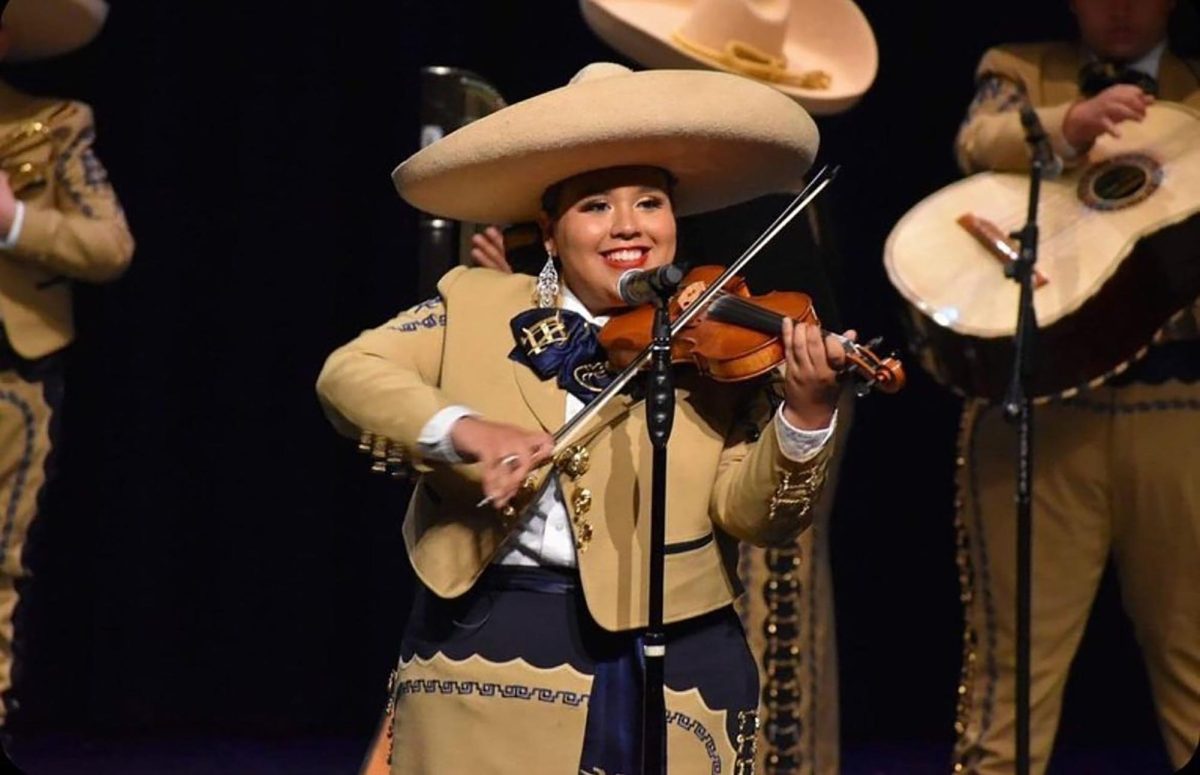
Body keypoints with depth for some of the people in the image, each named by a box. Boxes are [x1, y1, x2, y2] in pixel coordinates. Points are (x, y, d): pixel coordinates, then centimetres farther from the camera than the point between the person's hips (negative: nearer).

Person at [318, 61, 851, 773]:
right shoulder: (476, 303, 7)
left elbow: (753, 514, -5)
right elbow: (348, 373, -4)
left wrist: (806, 416, -25)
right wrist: (461, 428, -22)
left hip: (669, 661, 0)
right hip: (488, 645, 1)